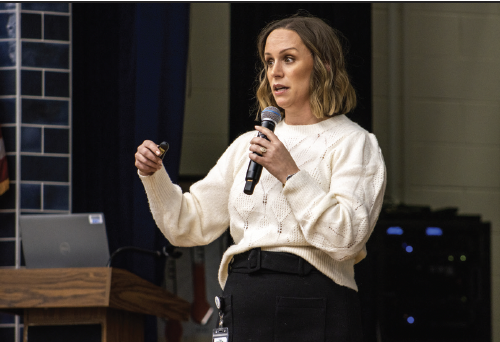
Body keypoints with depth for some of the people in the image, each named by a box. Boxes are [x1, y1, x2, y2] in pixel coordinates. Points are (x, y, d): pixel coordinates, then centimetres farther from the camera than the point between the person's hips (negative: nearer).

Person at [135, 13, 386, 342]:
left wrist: (291, 175, -15)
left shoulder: (353, 143, 1)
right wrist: (154, 176, 0)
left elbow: (346, 240, -13)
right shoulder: (247, 145, 17)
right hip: (243, 310, 5)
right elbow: (189, 226, 15)